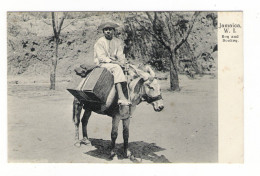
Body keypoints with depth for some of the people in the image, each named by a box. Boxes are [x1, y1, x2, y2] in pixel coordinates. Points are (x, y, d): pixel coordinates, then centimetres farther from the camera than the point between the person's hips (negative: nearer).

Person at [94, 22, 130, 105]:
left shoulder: (118, 42, 14)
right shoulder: (99, 42, 0)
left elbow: (121, 56, 6)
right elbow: (101, 57, -10)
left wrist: (122, 62, -16)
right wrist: (113, 62, -21)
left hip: (115, 63, 6)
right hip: (102, 64, -6)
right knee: (116, 68, -33)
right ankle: (121, 96, -43)